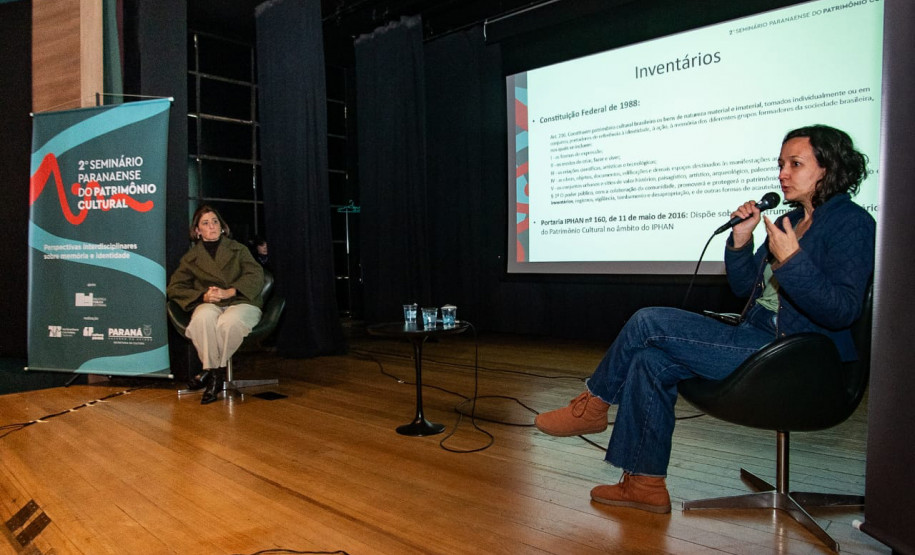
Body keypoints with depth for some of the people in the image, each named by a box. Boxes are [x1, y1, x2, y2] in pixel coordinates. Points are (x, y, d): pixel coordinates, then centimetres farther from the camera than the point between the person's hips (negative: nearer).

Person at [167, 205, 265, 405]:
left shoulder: (238, 249, 18)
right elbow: (174, 288, 12)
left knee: (230, 321, -38)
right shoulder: (191, 257, 21)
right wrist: (202, 296, -7)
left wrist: (229, 292, -13)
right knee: (203, 318, -38)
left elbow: (256, 276, 3)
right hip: (209, 305, 1)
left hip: (241, 303, -1)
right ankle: (214, 372, -27)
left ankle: (210, 372, -20)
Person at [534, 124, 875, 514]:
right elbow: (744, 287, 17)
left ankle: (593, 405, 6)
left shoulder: (850, 222, -7)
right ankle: (645, 484, 1)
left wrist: (790, 260, -27)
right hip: (759, 342, 9)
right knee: (650, 361, -8)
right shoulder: (791, 220, 18)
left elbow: (842, 312, -18)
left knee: (649, 323, -17)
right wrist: (741, 239, 2)